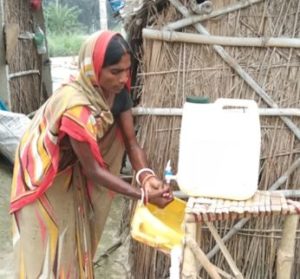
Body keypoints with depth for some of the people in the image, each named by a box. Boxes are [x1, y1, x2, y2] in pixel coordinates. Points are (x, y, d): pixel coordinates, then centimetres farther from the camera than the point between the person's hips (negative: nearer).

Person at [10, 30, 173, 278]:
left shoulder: (118, 92, -17)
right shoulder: (76, 106, -39)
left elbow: (131, 142, -14)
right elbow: (93, 169, -33)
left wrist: (146, 176, -34)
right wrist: (143, 195, -36)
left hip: (71, 170, 7)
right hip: (42, 173, -7)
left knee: (76, 239, 19)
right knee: (51, 246, 6)